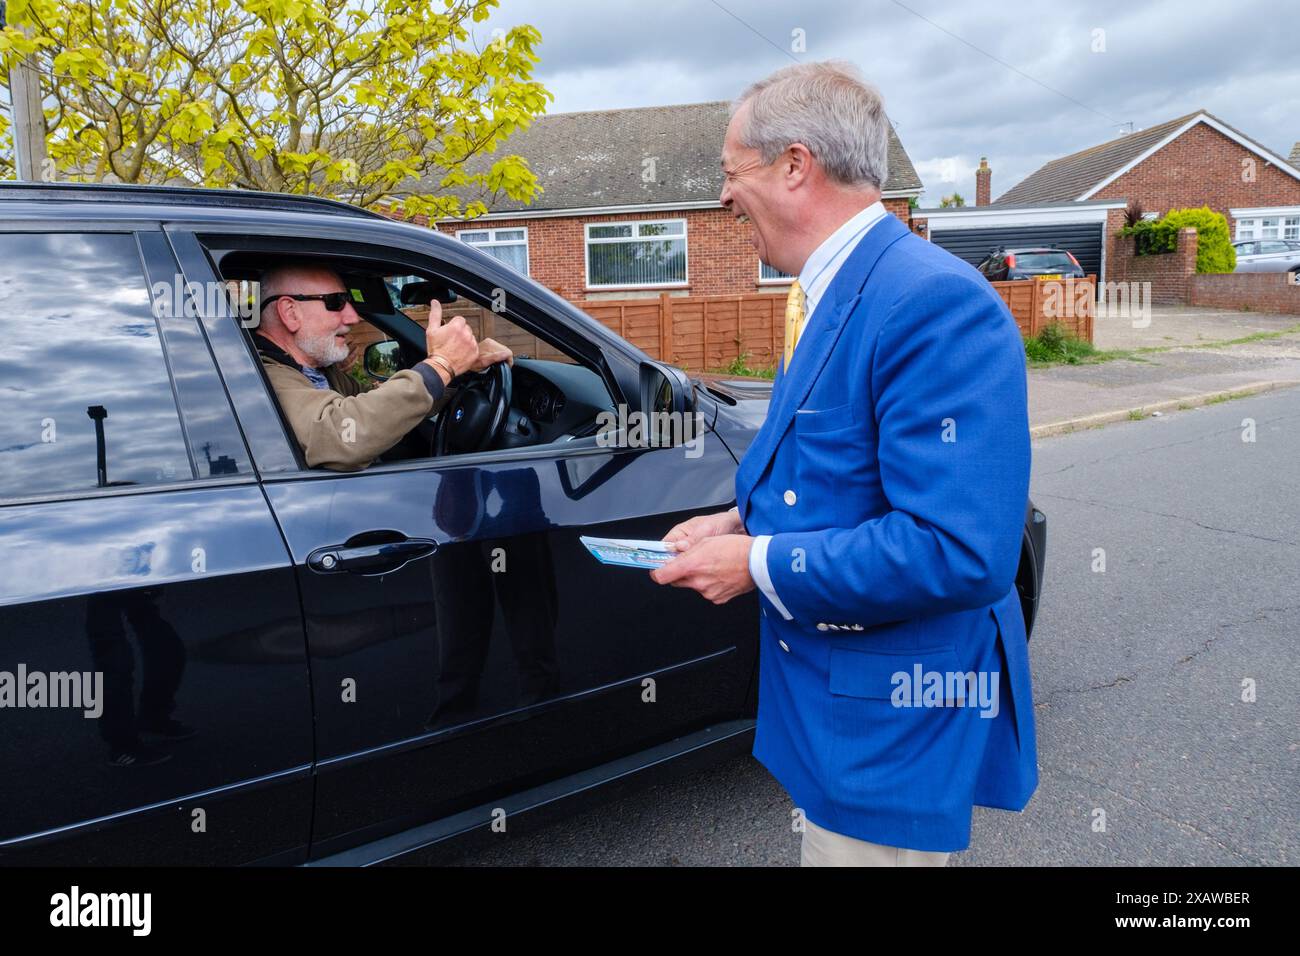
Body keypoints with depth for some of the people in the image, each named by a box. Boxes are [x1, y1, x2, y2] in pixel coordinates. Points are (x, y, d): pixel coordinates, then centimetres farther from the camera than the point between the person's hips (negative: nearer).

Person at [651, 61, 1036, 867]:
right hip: (825, 689, 9)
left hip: (894, 716, -9)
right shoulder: (831, 293, 8)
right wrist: (744, 519, 1)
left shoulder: (934, 303, -24)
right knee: (825, 834, 25)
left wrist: (760, 563, -22)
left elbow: (958, 552, -31)